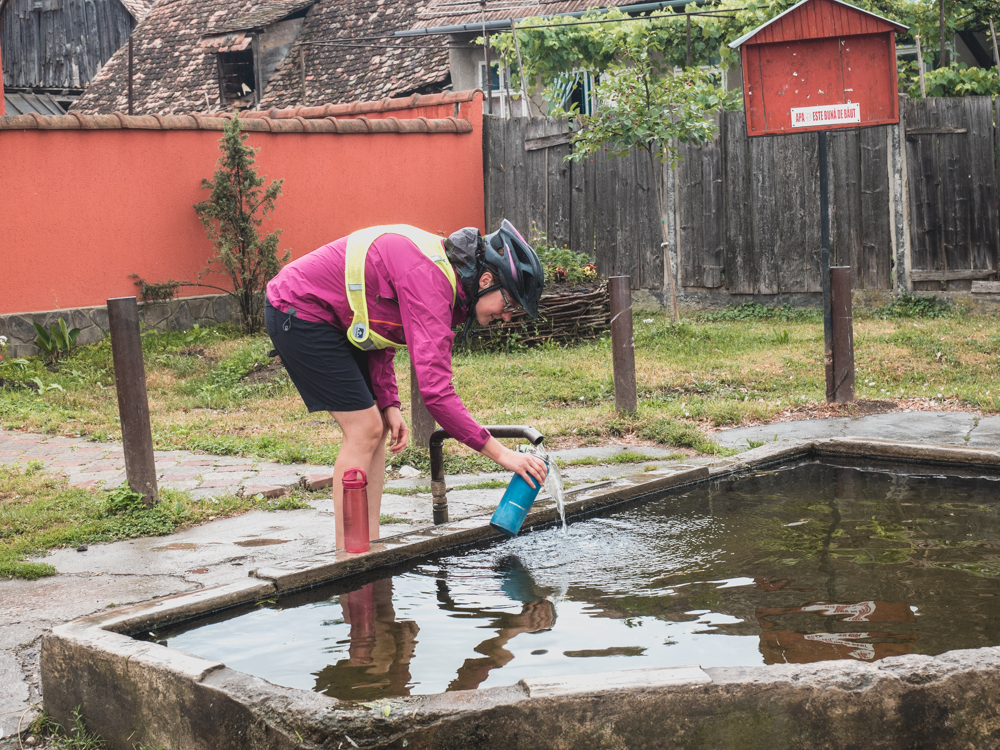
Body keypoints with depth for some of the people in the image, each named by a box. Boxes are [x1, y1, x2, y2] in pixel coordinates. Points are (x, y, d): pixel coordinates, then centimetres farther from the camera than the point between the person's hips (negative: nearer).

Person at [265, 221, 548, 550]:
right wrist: (498, 452, -32)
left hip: (333, 319, 10)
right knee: (364, 429, -11)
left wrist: (388, 404, -3)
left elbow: (379, 329, 9)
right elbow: (435, 390, -35)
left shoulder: (448, 269, 2)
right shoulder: (430, 281, -29)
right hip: (298, 313, -10)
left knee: (376, 427, 6)